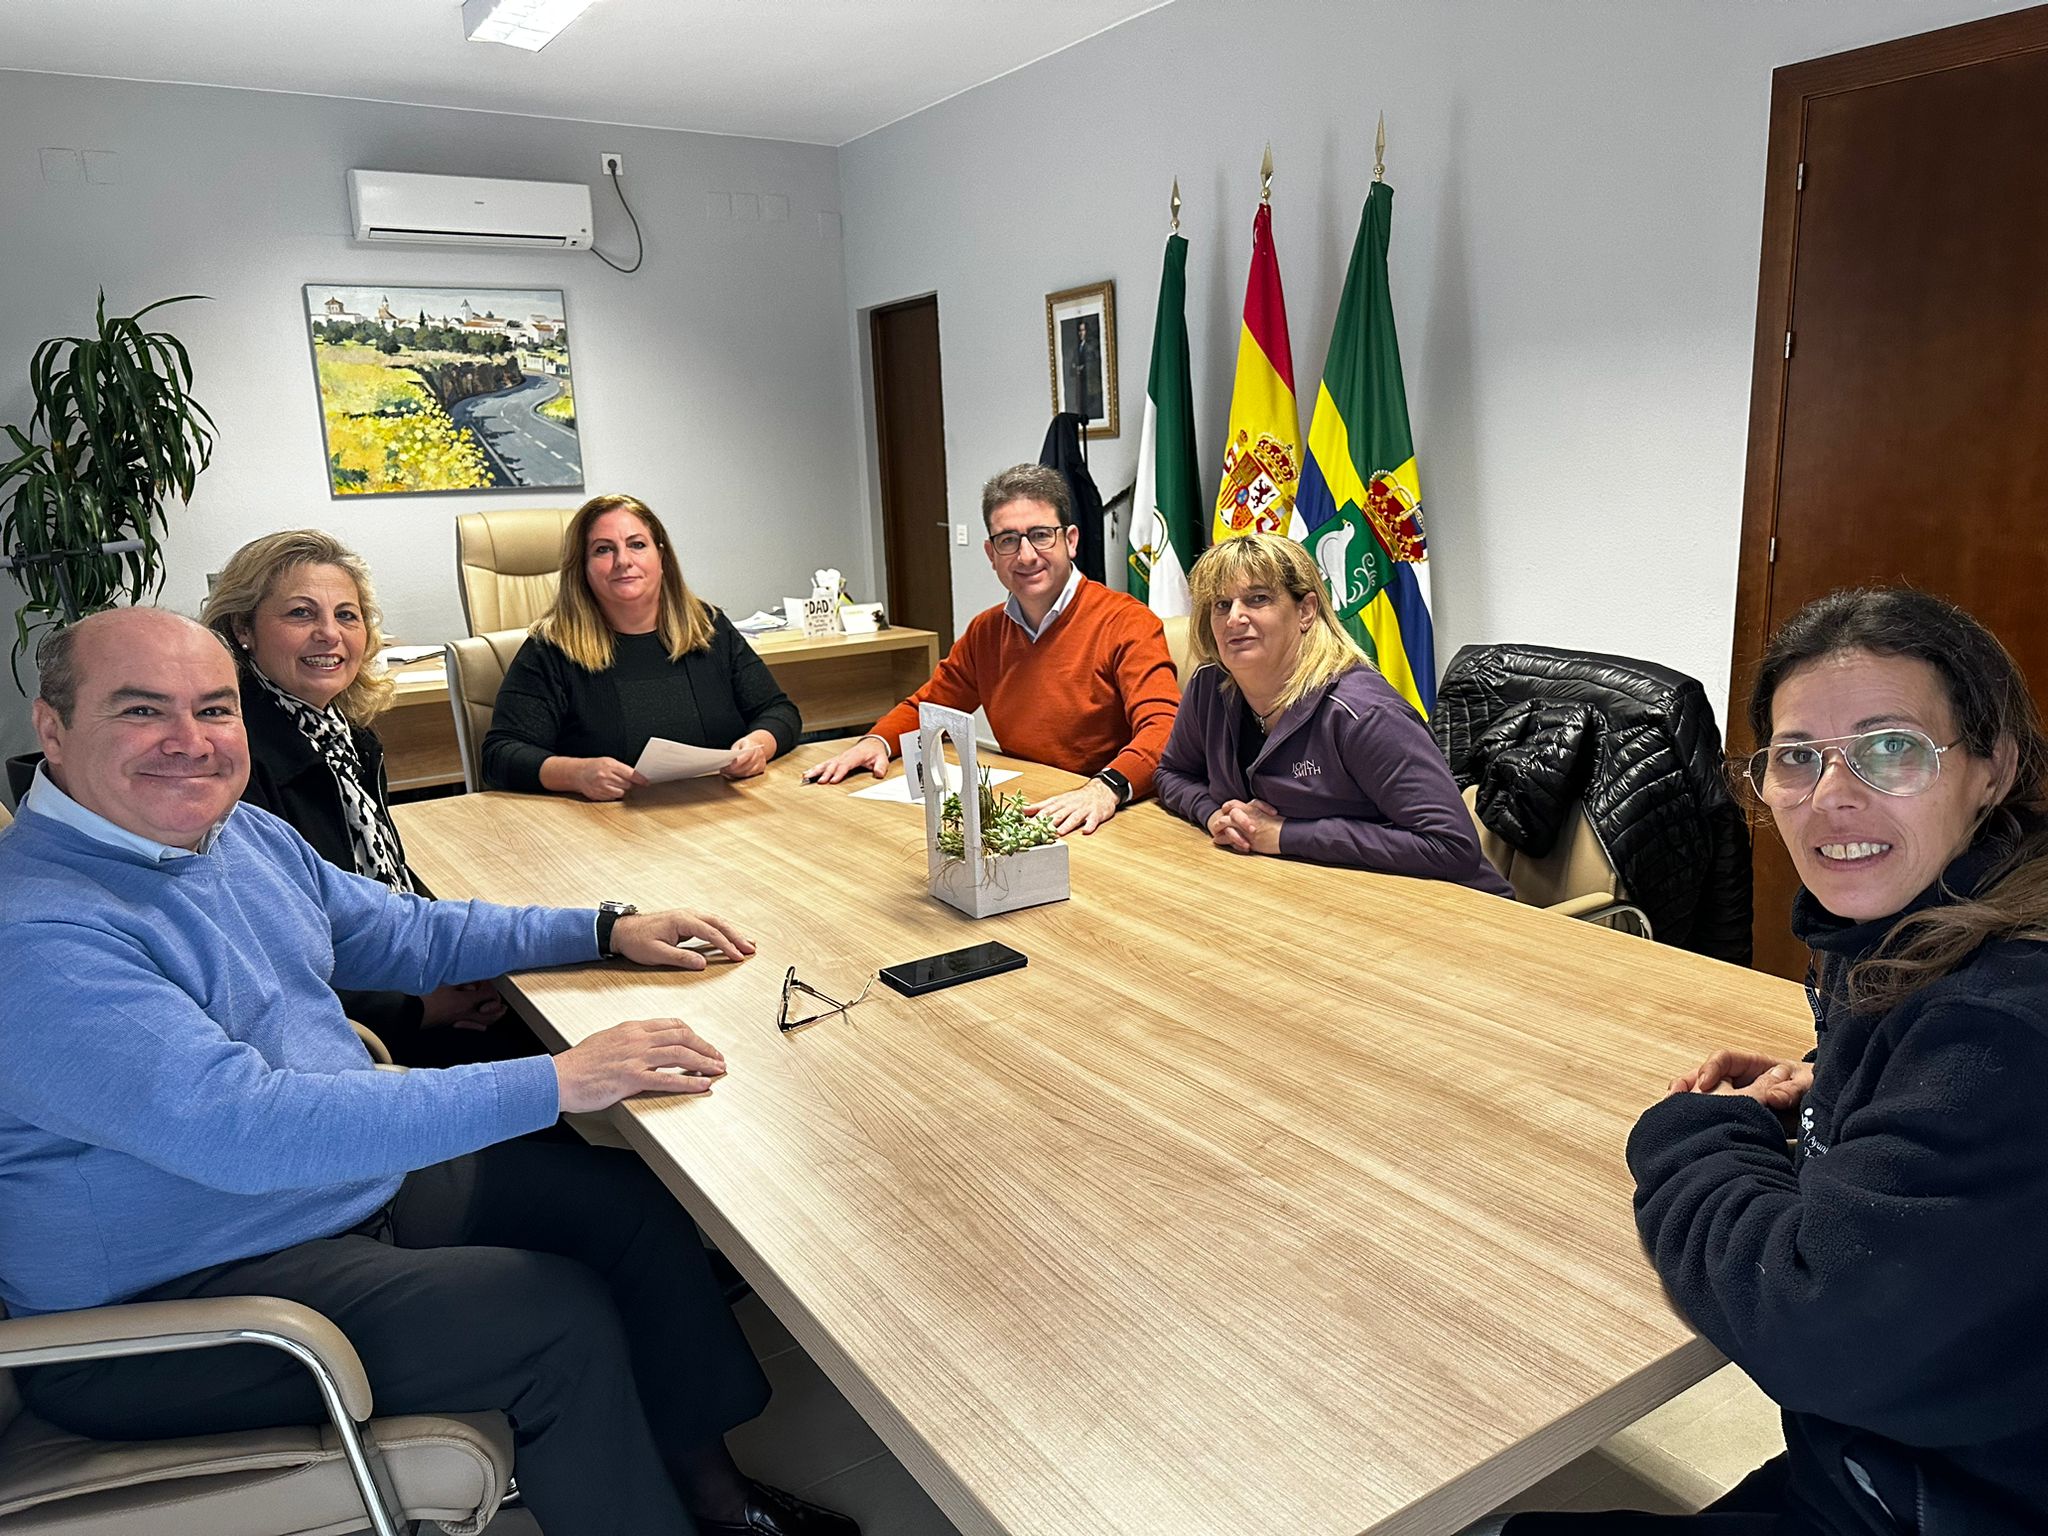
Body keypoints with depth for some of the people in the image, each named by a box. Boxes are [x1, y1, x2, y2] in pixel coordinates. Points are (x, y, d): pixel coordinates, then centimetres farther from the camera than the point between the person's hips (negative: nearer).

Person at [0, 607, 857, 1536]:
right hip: (170, 1303, -9)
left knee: (630, 1201, 4)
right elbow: (243, 1126, -35)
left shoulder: (242, 834, 3)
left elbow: (406, 935, 15)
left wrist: (610, 932, 6)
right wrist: (555, 1082, -36)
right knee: (562, 1319, -19)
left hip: (358, 1177, 9)